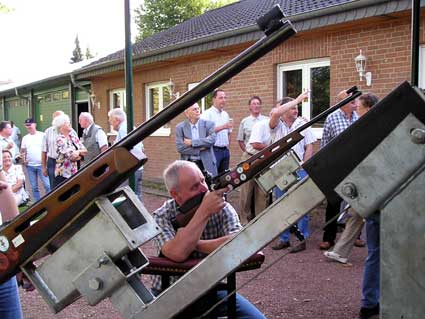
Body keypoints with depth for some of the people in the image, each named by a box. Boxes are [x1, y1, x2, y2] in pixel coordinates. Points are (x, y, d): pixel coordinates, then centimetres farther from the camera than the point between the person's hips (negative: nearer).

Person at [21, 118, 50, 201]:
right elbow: (22, 151, 16)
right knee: (34, 187, 8)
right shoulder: (25, 138, 10)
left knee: (47, 185, -7)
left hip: (41, 165, -4)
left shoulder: (42, 135, -2)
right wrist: (24, 159, 0)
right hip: (30, 166, 4)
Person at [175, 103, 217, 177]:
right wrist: (199, 149, -11)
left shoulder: (208, 124, 2)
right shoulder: (180, 127, 2)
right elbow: (180, 148, -7)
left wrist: (192, 142, -15)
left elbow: (212, 140, -14)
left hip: (206, 164, 0)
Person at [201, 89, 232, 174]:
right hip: (214, 150, -7)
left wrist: (227, 144, 14)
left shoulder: (226, 114, 16)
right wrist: (223, 127, -23)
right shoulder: (207, 114, -7)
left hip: (225, 150, 7)